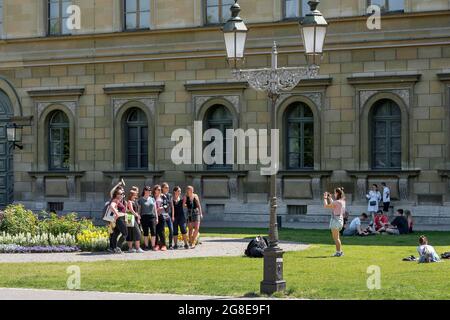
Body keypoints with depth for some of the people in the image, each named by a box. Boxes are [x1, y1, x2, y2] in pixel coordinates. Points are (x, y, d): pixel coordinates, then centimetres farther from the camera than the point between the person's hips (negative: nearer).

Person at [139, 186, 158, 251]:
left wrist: (156, 218, 10)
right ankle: (146, 246, 8)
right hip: (144, 217, -2)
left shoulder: (152, 199, 13)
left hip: (152, 216, 2)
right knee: (145, 232, 2)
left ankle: (153, 246, -1)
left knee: (153, 231, -5)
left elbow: (155, 209, 15)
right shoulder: (141, 200, 4)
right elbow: (139, 210, 4)